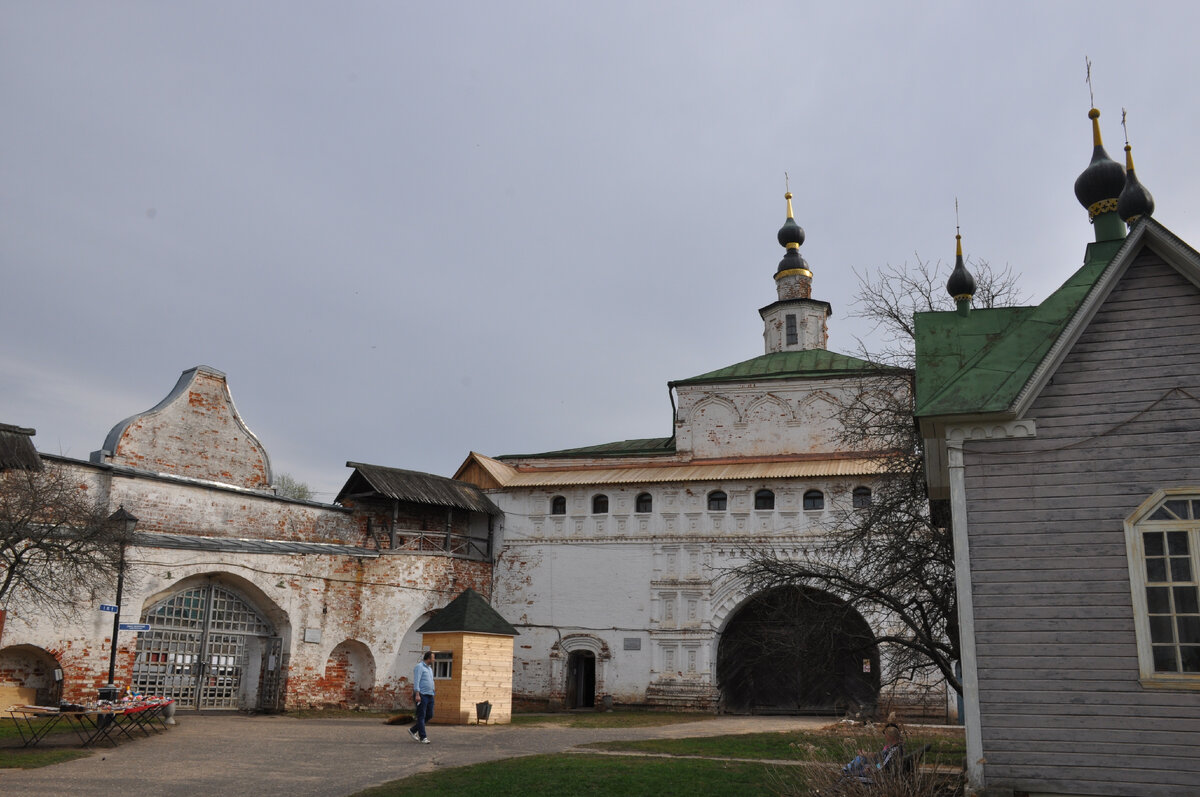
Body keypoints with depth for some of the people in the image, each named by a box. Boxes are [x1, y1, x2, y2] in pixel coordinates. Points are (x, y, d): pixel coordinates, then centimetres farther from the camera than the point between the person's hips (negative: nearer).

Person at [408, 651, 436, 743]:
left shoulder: (429, 668, 20)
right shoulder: (419, 667, -7)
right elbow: (416, 681, -15)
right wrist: (417, 694, -22)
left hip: (430, 695, 9)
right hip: (422, 695, -9)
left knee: (429, 715, 7)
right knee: (421, 716, -5)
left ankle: (413, 730, 20)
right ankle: (423, 737, -3)